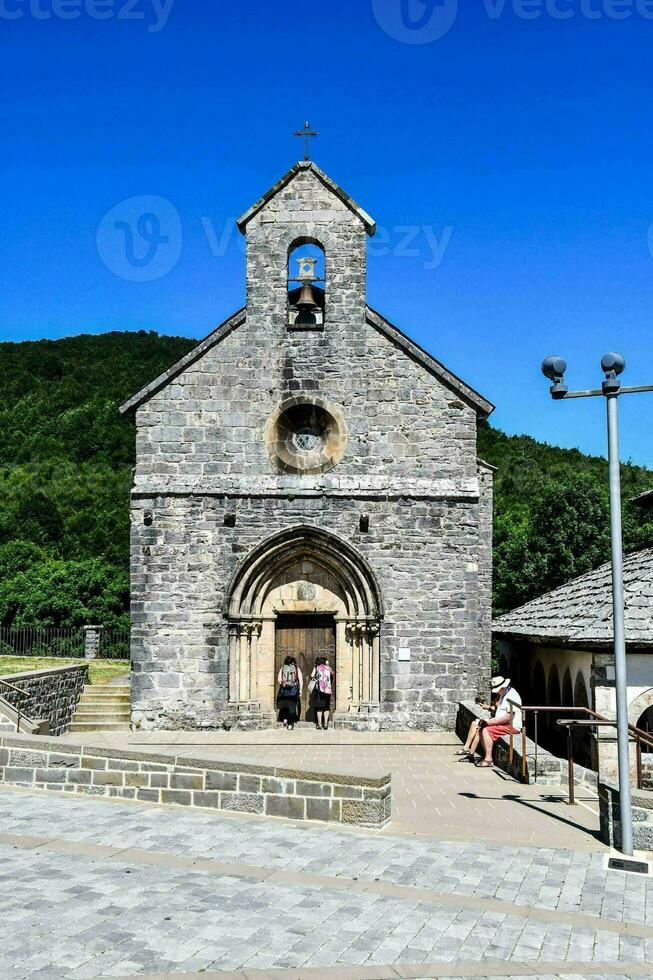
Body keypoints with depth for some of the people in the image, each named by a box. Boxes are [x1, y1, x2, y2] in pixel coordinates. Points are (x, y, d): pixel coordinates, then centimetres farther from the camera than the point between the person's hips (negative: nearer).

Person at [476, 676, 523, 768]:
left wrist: (491, 722, -20)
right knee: (482, 728, 3)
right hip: (503, 724, 11)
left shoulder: (512, 696, -17)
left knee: (486, 730, -22)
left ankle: (488, 760, -19)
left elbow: (509, 717, -24)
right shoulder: (503, 694, 16)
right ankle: (486, 755, 2)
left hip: (512, 726, -11)